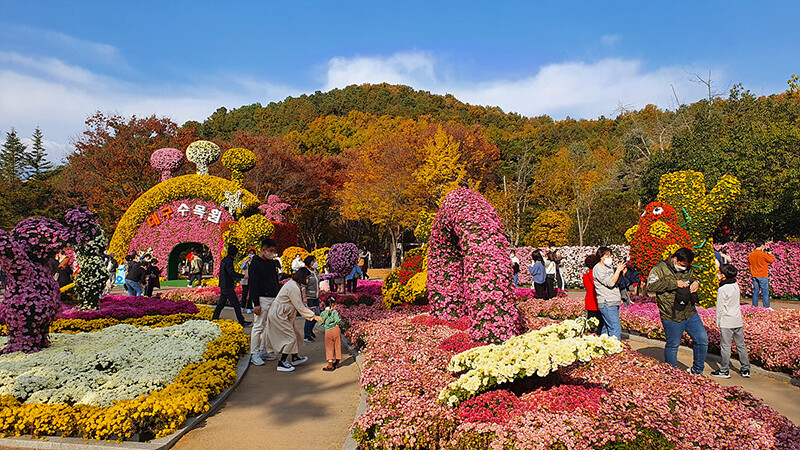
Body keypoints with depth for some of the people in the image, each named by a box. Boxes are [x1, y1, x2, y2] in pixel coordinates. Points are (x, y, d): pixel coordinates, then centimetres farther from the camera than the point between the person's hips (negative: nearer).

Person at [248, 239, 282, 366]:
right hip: (262, 299, -8)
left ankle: (263, 350, 21)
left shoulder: (273, 262, 13)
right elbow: (253, 285, -13)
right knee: (258, 326, -5)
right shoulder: (255, 264, -9)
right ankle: (254, 354, 3)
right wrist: (256, 304, -17)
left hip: (273, 299, 8)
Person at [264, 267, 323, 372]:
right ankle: (282, 363, -1)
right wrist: (314, 316, -16)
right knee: (290, 337, -8)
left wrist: (309, 310, 12)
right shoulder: (293, 288, -24)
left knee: (294, 335, 15)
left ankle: (295, 358, 28)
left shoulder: (294, 284, 8)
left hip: (282, 314, 10)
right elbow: (300, 307, -21)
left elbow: (299, 305, 17)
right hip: (278, 315, -10)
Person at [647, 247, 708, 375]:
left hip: (690, 313, 6)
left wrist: (696, 282, 3)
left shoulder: (688, 269, 8)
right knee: (672, 345, 5)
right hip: (672, 317, -6)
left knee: (702, 340, 7)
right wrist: (674, 284, -24)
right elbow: (651, 285, -23)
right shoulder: (660, 269, -10)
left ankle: (697, 370, 27)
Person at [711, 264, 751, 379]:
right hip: (738, 321, 7)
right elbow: (737, 300, 15)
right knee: (741, 345, 14)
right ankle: (746, 369, 20)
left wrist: (718, 323, -4)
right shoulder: (736, 286, 6)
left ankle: (724, 371, 7)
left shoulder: (722, 289, -16)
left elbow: (720, 308, -13)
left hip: (727, 323, -7)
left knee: (725, 346, 0)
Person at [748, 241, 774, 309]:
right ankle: (766, 307, 1)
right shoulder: (763, 254, -13)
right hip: (763, 276, -5)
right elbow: (771, 261, 0)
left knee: (755, 291, 9)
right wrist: (769, 254, 13)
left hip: (754, 276, 5)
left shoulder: (750, 255, 2)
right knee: (765, 292, 0)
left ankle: (755, 306, 11)